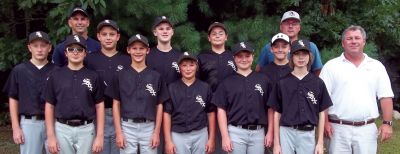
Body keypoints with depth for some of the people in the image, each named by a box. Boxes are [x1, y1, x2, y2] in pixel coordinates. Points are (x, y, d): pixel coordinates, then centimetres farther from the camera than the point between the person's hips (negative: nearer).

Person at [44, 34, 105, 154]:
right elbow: (49, 107, 4)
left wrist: (100, 136, -4)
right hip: (62, 129, 0)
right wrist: (50, 136, -3)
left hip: (86, 130, 0)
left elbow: (99, 106, 2)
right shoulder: (55, 76, 3)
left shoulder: (93, 77, 2)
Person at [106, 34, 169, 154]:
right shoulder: (120, 75, 4)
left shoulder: (156, 76, 4)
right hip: (127, 126, 0)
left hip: (149, 127, 1)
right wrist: (118, 132, -3)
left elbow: (159, 106, 5)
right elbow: (116, 105, 4)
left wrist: (157, 132, -1)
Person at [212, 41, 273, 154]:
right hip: (235, 132, -1)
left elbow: (270, 108, 10)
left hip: (258, 132, 2)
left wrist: (270, 132, 4)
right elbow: (221, 110, 0)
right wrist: (225, 136, -7)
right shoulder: (227, 82, 4)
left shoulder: (263, 80, 8)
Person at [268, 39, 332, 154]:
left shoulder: (318, 83, 4)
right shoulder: (282, 83, 2)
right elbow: (277, 114, 3)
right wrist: (276, 143, 1)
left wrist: (320, 143, 4)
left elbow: (322, 113, 7)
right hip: (286, 133, 0)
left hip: (308, 134, 1)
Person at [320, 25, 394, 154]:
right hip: (338, 128, -1)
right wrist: (325, 122, -9)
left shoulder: (377, 66, 8)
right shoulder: (331, 66, 2)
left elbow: (385, 97, 6)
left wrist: (387, 123, -2)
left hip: (367, 129, 2)